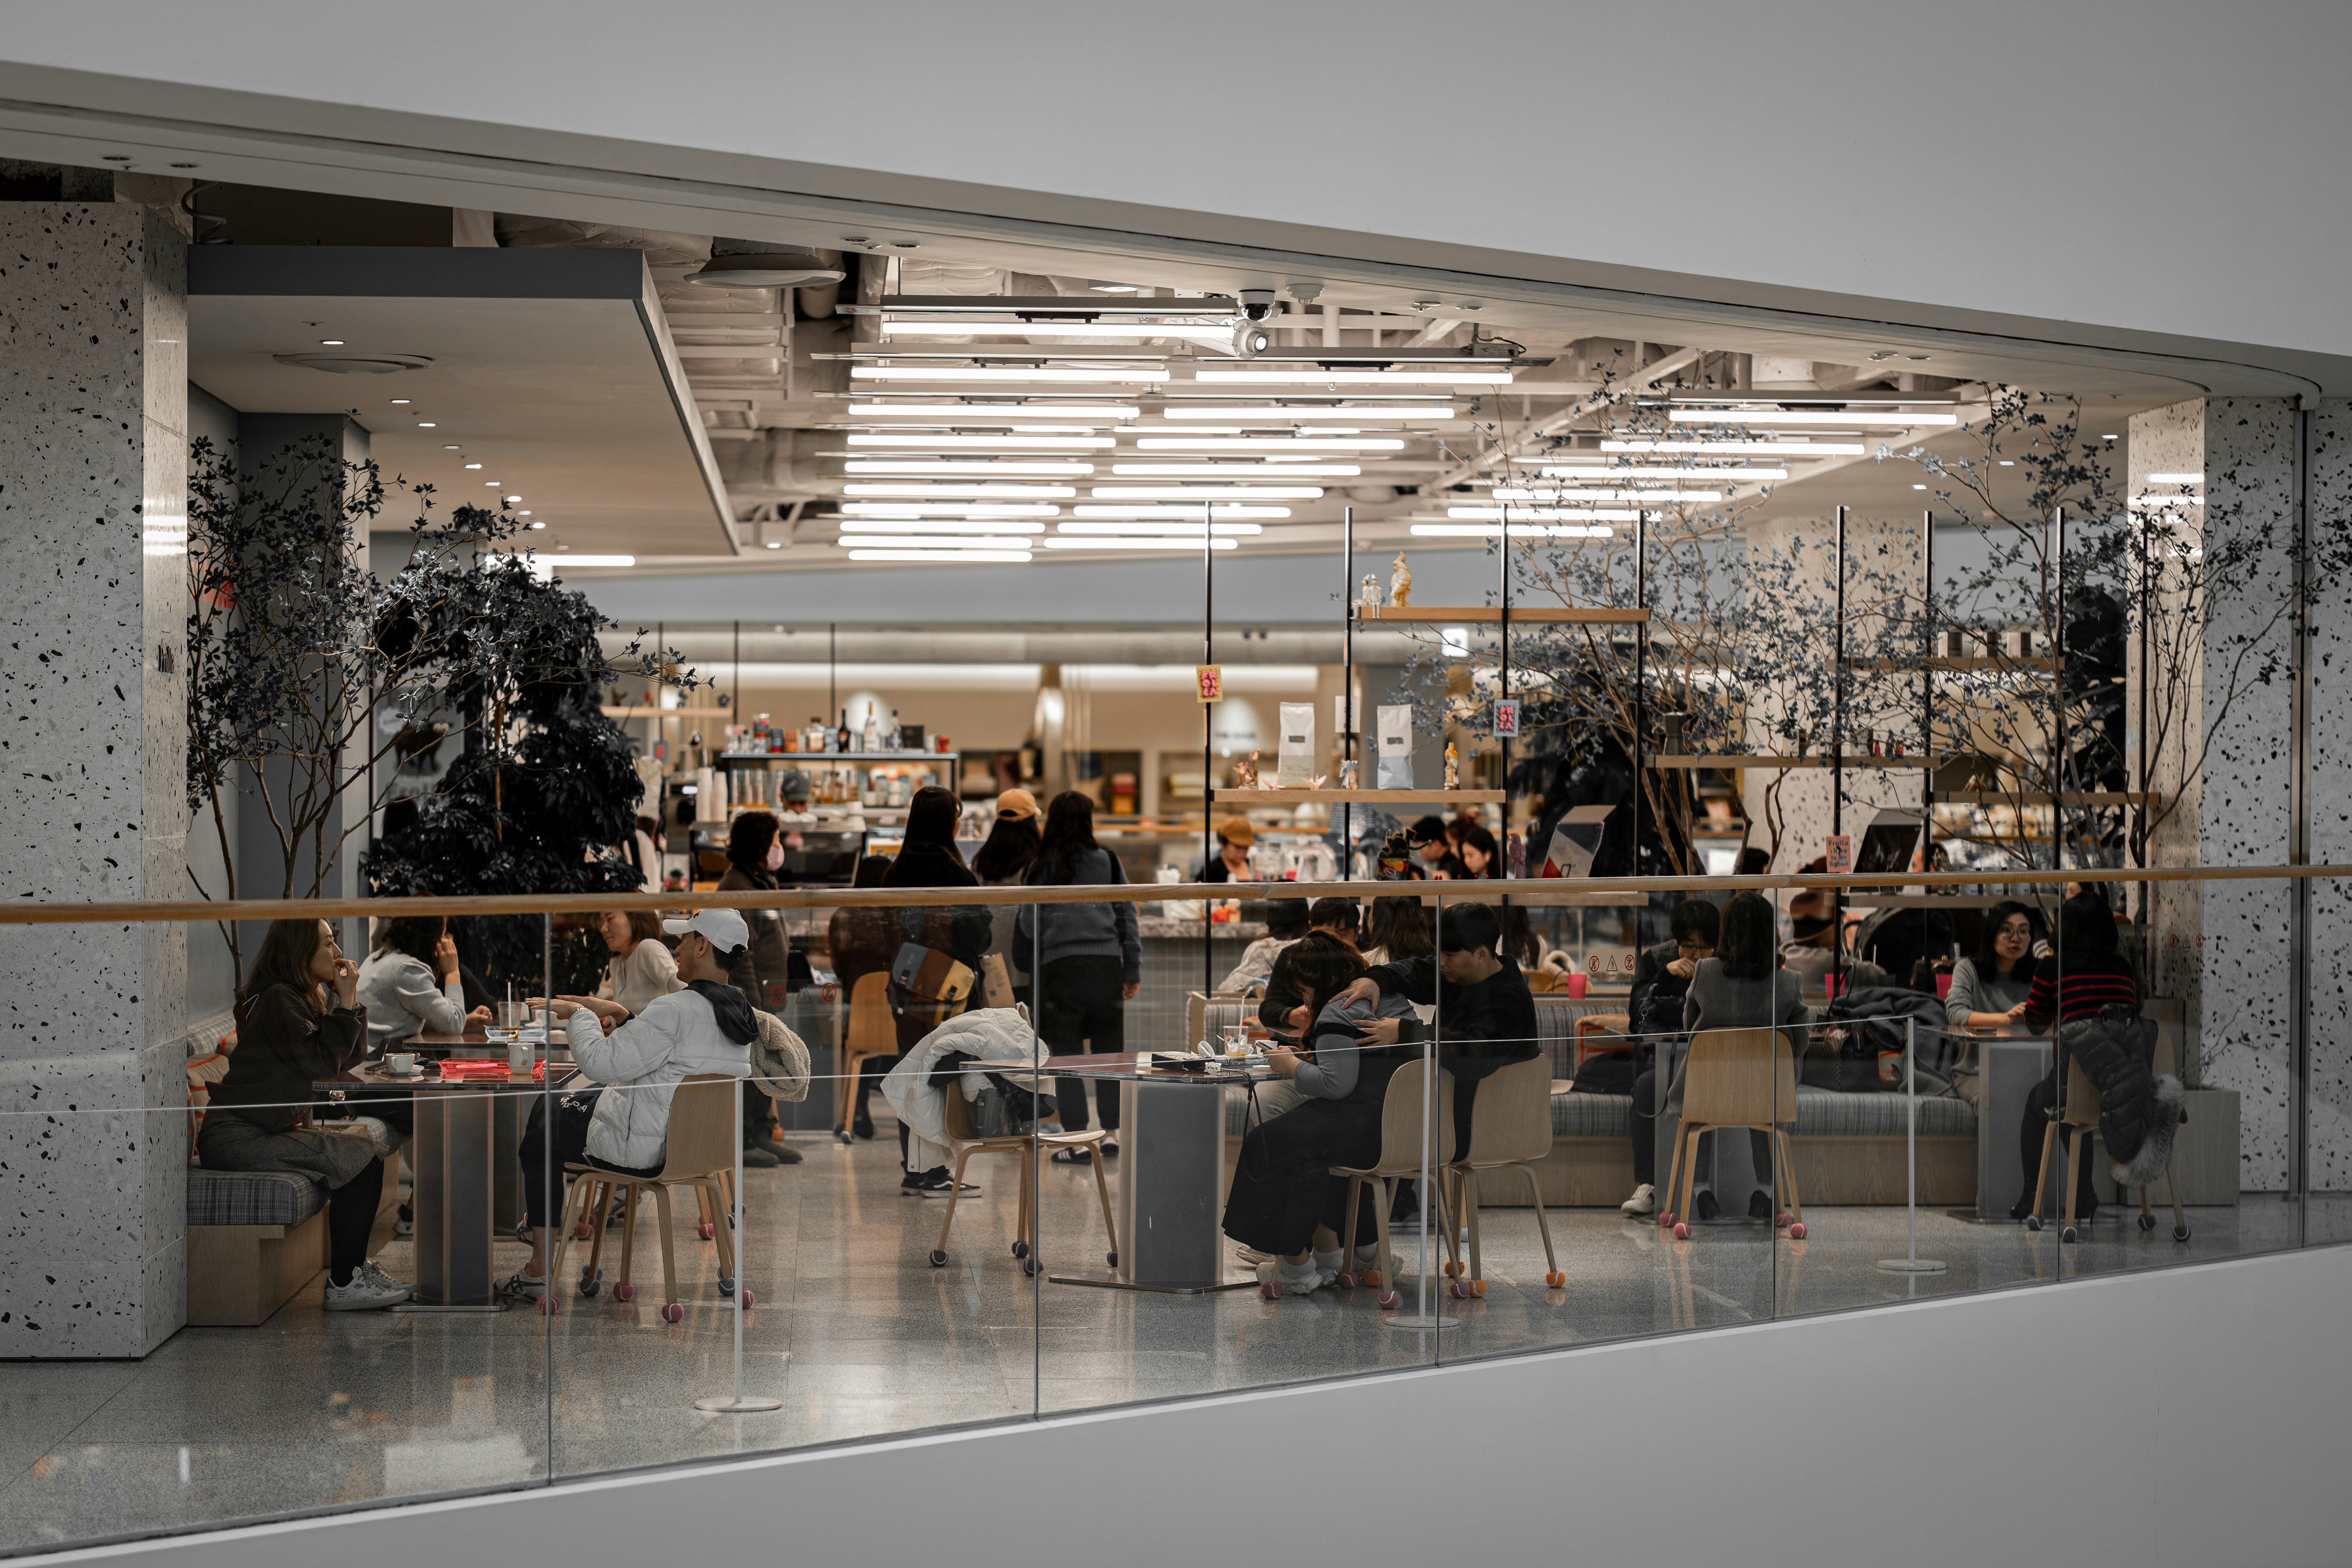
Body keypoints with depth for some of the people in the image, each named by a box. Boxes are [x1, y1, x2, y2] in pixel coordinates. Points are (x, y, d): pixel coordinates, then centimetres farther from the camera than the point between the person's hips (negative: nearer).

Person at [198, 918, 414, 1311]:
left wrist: (349, 999, 4)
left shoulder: (308, 997, 17)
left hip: (271, 1129, 10)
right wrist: (346, 1003, -13)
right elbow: (323, 1062, -19)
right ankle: (342, 1286, -15)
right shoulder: (278, 999, -14)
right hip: (236, 1138, -10)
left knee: (372, 1136, 2)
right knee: (360, 1159, -18)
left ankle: (355, 1266, 6)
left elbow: (351, 1057, 15)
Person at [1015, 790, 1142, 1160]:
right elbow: (1126, 916, 9)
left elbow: (1028, 925, 5)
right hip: (1106, 963, 2)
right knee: (1108, 1052, 8)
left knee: (1067, 1056, 2)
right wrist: (1133, 970, 13)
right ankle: (1111, 1134, 8)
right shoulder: (1108, 862, 8)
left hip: (1059, 965, -2)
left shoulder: (1041, 867, 4)